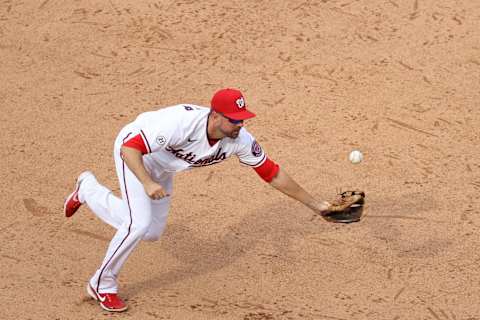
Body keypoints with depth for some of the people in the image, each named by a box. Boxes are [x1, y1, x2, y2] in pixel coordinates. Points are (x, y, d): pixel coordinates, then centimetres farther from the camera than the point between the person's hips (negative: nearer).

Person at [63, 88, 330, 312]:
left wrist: (314, 204, -12)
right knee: (139, 224, -22)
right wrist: (147, 183, -53)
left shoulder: (241, 140, -26)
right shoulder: (182, 122, -43)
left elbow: (273, 174, -14)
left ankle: (88, 189, 34)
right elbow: (130, 148, -39)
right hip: (132, 152, -7)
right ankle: (103, 285, 3)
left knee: (151, 233, 13)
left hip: (162, 166, 7)